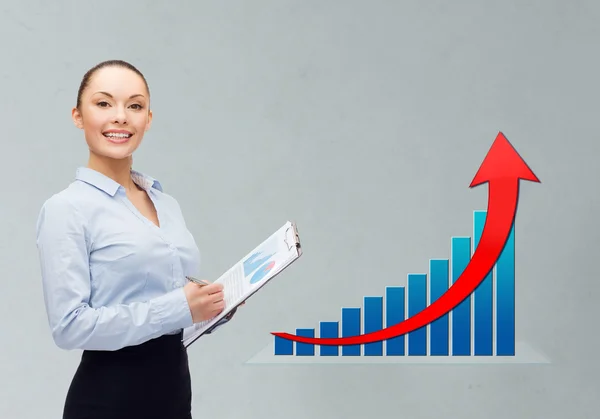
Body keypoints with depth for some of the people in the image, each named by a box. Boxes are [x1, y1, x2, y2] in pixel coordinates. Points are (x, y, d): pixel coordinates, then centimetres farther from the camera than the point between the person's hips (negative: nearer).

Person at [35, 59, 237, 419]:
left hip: (175, 388, 6)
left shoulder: (168, 203, 9)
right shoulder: (67, 209, -11)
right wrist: (178, 308, -20)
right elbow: (70, 326, -18)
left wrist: (212, 302, -1)